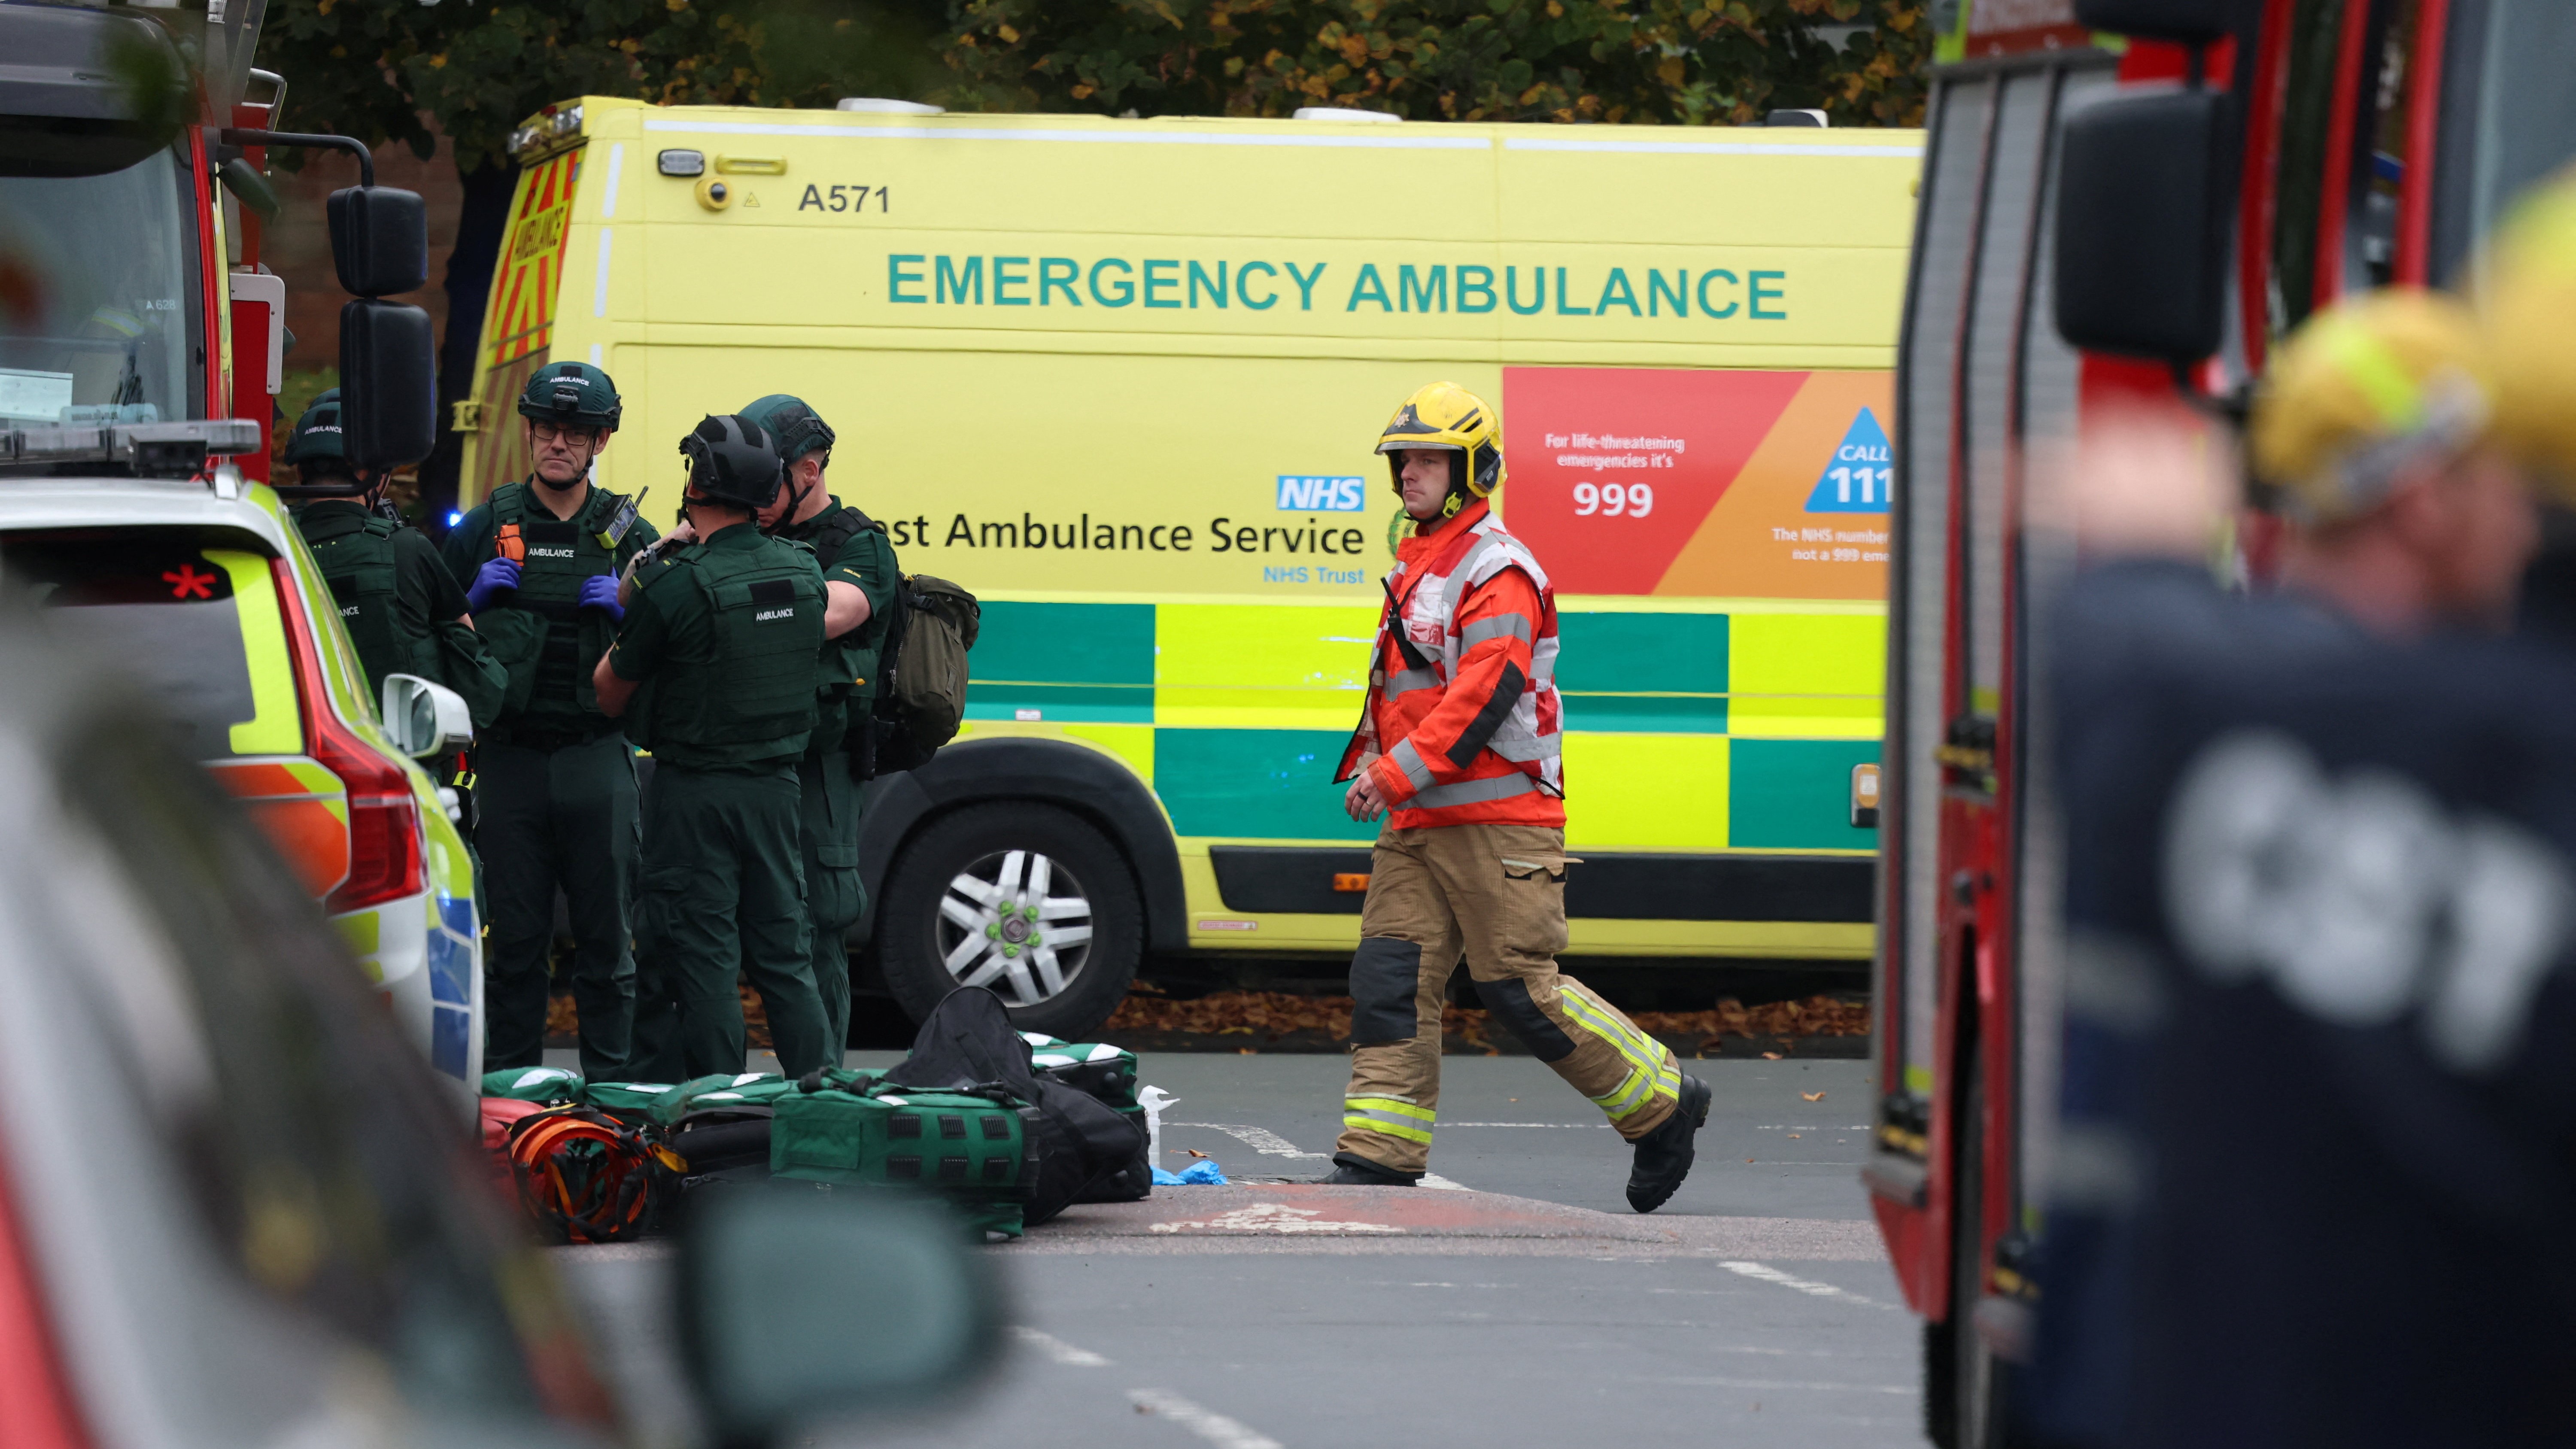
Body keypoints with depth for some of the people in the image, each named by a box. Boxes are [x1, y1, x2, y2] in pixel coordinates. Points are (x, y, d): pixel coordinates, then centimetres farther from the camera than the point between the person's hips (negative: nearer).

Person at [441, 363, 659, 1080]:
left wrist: (625, 611, -8)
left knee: (606, 936, 1)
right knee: (514, 938, 2)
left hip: (598, 758, 0)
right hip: (511, 754, 0)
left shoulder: (627, 536, 9)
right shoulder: (483, 531, 8)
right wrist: (478, 598, -6)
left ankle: (611, 1089, 6)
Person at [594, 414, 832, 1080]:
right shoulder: (804, 570, 0)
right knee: (783, 953, 13)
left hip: (698, 792, -6)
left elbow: (611, 693, -7)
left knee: (702, 956, 1)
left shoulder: (676, 583, -17)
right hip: (778, 782, 6)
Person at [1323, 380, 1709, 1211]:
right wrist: (1371, 767, 15)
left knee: (1521, 989, -6)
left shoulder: (1497, 572, -11)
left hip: (1498, 821, -9)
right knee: (1388, 979, -1)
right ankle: (1379, 1160, -2)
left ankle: (1662, 1103, 9)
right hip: (1418, 828, 9)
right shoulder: (1415, 567, 19)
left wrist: (1399, 771, -23)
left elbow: (1485, 693, -21)